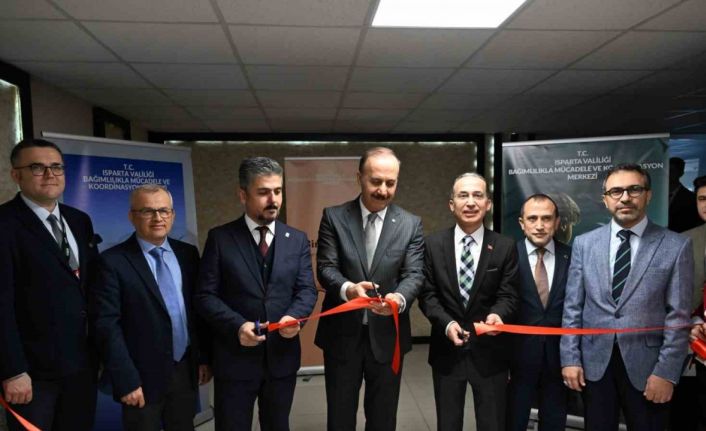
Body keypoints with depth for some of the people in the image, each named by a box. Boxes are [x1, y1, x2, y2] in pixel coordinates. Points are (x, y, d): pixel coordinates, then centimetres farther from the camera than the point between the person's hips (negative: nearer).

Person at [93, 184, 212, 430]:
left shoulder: (188, 254, 4)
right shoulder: (113, 261, -10)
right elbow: (107, 326, -13)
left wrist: (205, 356, 6)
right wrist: (126, 381, -16)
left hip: (187, 371, 4)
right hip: (143, 377, -4)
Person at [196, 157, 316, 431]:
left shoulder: (298, 240, 4)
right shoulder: (220, 238, -4)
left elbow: (306, 290, 0)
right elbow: (206, 295, -7)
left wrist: (294, 316, -21)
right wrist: (237, 325, -22)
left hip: (282, 356, 3)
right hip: (234, 358, -2)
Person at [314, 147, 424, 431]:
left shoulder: (411, 224, 0)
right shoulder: (334, 217, -3)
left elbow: (414, 274, -6)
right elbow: (326, 267, -10)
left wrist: (399, 298, -30)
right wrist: (348, 289, -32)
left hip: (387, 334, 1)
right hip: (342, 333, -1)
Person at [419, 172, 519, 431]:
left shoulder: (505, 247, -3)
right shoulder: (433, 244, -1)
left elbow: (508, 295, -5)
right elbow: (427, 294, -2)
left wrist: (497, 314, -27)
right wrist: (447, 323, -19)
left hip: (489, 351, -1)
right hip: (446, 350, 1)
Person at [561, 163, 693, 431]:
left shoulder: (676, 246, -3)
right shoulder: (584, 244, 3)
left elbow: (678, 316, -5)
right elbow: (572, 306, 2)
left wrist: (666, 372, -9)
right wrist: (570, 358, -2)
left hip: (646, 364, -1)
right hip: (594, 362, 2)